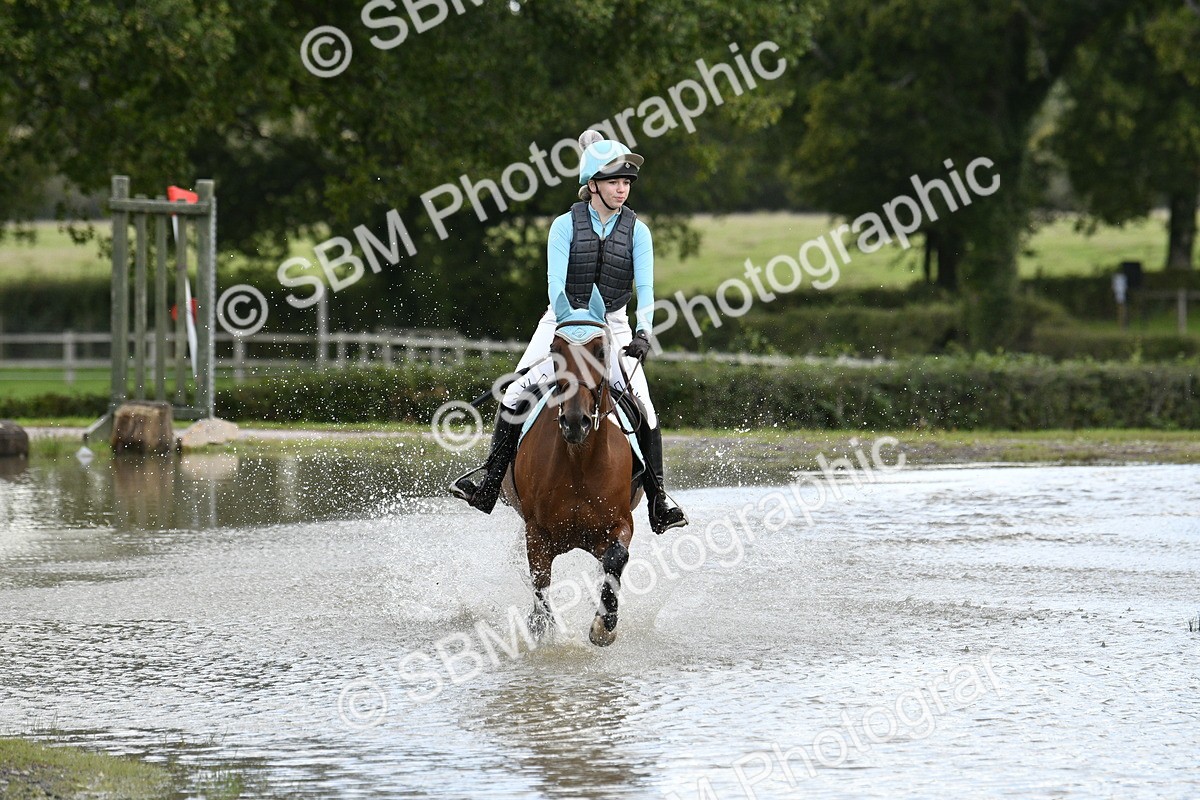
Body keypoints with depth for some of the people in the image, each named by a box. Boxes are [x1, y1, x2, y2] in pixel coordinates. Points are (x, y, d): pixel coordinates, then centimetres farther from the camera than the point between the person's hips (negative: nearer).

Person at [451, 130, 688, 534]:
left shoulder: (636, 231, -1)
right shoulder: (566, 225, -6)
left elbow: (645, 287, -11)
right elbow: (555, 281, -16)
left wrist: (643, 333, -27)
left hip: (614, 326, 1)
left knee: (643, 407, -14)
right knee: (517, 394, -17)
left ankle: (658, 500, -8)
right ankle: (489, 483, -11)